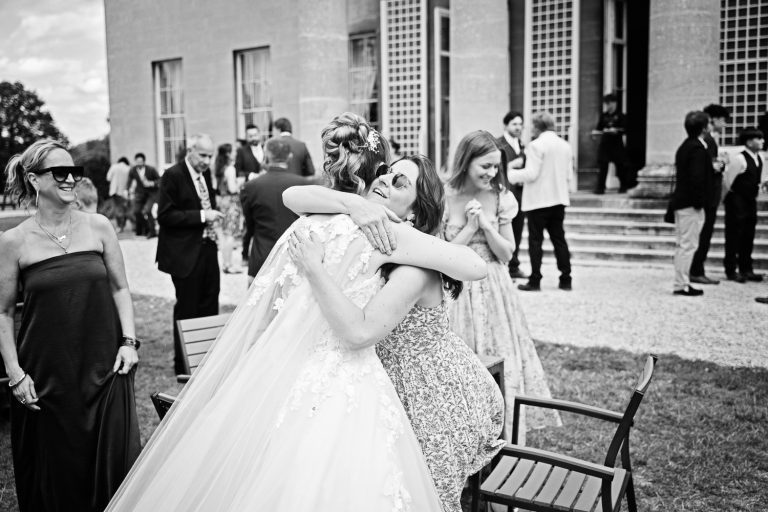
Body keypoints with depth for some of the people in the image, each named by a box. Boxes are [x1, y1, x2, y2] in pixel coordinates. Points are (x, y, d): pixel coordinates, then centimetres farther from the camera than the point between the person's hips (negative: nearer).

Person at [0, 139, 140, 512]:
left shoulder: (98, 227, 0)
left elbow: (120, 288, 8)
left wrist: (129, 340, -2)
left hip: (105, 368, 1)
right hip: (47, 376, -1)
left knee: (114, 463, 8)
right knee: (55, 471, 11)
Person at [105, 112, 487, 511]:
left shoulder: (303, 227, 5)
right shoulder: (379, 230, -10)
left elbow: (260, 310, 11)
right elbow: (476, 268, -7)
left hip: (282, 380, 6)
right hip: (344, 389, -6)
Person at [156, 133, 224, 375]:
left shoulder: (206, 173, 10)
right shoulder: (173, 176, -12)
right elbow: (165, 216, -17)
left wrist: (213, 214, 7)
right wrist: (202, 216, -21)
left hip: (207, 248, 7)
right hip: (186, 253, -7)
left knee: (210, 306, 12)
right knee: (187, 310, 2)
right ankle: (183, 366, 16)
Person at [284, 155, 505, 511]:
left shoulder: (416, 264, -26)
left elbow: (361, 332, -38)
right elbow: (291, 195, -12)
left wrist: (313, 269, -32)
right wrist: (354, 205, -26)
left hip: (436, 397, -6)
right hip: (393, 388, 7)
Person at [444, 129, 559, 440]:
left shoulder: (501, 199, 0)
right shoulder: (444, 198, -8)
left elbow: (507, 254, 2)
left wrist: (487, 225, -13)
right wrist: (470, 227, -15)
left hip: (493, 291, 3)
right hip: (455, 293, -2)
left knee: (500, 362, 4)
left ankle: (501, 437, 19)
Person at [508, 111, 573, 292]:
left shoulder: (536, 145, -13)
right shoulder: (565, 145, 9)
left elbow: (531, 174, -16)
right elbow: (568, 176, 11)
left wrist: (512, 173, -3)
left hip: (538, 200, -6)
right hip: (559, 199, 6)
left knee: (535, 240, 1)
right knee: (559, 238, 12)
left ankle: (535, 281, 2)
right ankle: (566, 279, 14)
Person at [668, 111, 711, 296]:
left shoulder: (684, 147, 14)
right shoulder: (698, 149, -15)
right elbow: (697, 178, -21)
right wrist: (699, 202, -17)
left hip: (681, 202, 10)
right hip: (691, 204, -10)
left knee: (682, 244, 14)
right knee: (688, 245, -5)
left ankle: (681, 282, 20)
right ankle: (681, 285, -1)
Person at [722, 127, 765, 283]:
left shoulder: (759, 159, 8)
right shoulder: (740, 159, -18)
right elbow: (728, 181, -16)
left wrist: (755, 193, 13)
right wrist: (734, 196, -5)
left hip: (751, 202, 8)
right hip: (737, 202, -8)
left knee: (748, 237, 12)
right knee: (734, 237, -2)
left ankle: (746, 270, 20)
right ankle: (731, 271, 5)